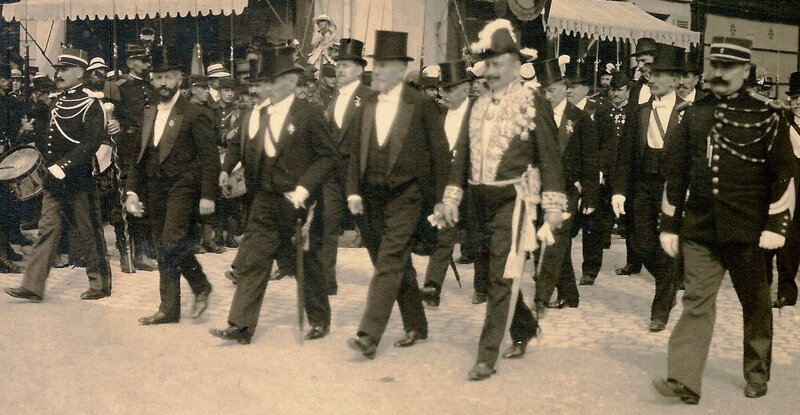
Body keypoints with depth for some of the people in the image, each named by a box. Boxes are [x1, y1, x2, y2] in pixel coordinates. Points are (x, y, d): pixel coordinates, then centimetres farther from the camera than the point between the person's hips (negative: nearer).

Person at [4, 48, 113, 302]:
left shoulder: (91, 104, -9)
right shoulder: (54, 102, 15)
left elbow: (92, 143, -19)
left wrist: (63, 166, -23)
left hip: (80, 179, -6)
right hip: (53, 179, 7)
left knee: (89, 231, 4)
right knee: (47, 228, 4)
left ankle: (100, 284, 16)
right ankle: (33, 286, 3)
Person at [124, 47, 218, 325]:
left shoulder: (194, 115, -4)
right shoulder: (148, 116, 17)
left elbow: (210, 158, -8)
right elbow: (140, 158, 18)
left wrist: (207, 195, -14)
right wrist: (132, 191, 8)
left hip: (183, 188, -7)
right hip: (155, 192, 7)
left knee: (171, 245, -14)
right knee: (165, 250, 8)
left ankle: (168, 308, -1)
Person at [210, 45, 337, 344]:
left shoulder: (308, 115, -10)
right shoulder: (252, 117, 7)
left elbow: (327, 156, -10)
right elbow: (239, 148, 20)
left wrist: (304, 187, -18)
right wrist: (227, 169, 1)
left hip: (297, 204, -5)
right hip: (264, 204, 5)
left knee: (306, 264, 8)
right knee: (250, 262, 0)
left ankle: (320, 321, 27)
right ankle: (241, 326, 5)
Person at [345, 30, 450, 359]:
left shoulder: (421, 104, -5)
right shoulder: (366, 105, 8)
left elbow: (440, 152, -2)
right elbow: (355, 151, 10)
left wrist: (439, 198, -3)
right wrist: (353, 192, 0)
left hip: (405, 198, -5)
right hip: (371, 197, 5)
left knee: (388, 264, -12)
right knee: (398, 266, 14)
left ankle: (369, 336, -14)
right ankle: (415, 326, 28)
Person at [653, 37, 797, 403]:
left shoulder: (765, 117, -3)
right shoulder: (694, 114, 7)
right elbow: (675, 171, 10)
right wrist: (670, 224, 8)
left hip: (747, 231, -2)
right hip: (700, 228, 2)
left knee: (755, 304, 11)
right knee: (696, 301, -3)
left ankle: (757, 376, 27)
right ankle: (684, 380, -5)